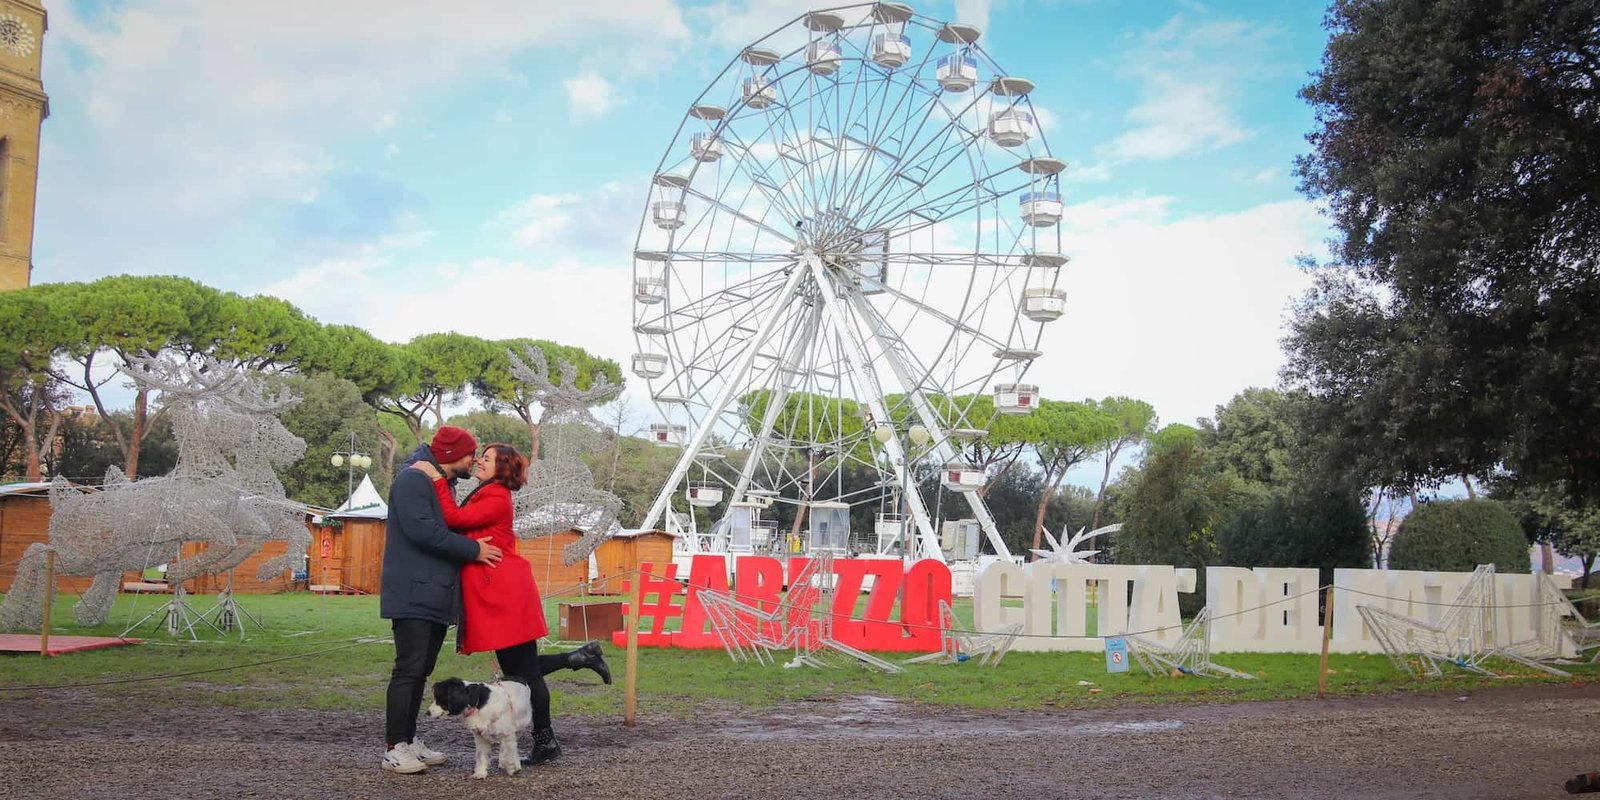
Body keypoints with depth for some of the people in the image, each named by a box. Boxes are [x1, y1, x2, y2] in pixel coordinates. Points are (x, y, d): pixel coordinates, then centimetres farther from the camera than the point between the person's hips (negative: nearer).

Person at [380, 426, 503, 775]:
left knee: (422, 669, 12)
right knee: (409, 669, -10)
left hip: (436, 597, 10)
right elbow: (421, 530, -23)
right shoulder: (413, 480, -11)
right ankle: (394, 748, -6)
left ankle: (410, 740, 19)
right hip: (414, 595, -10)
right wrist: (472, 549, -18)